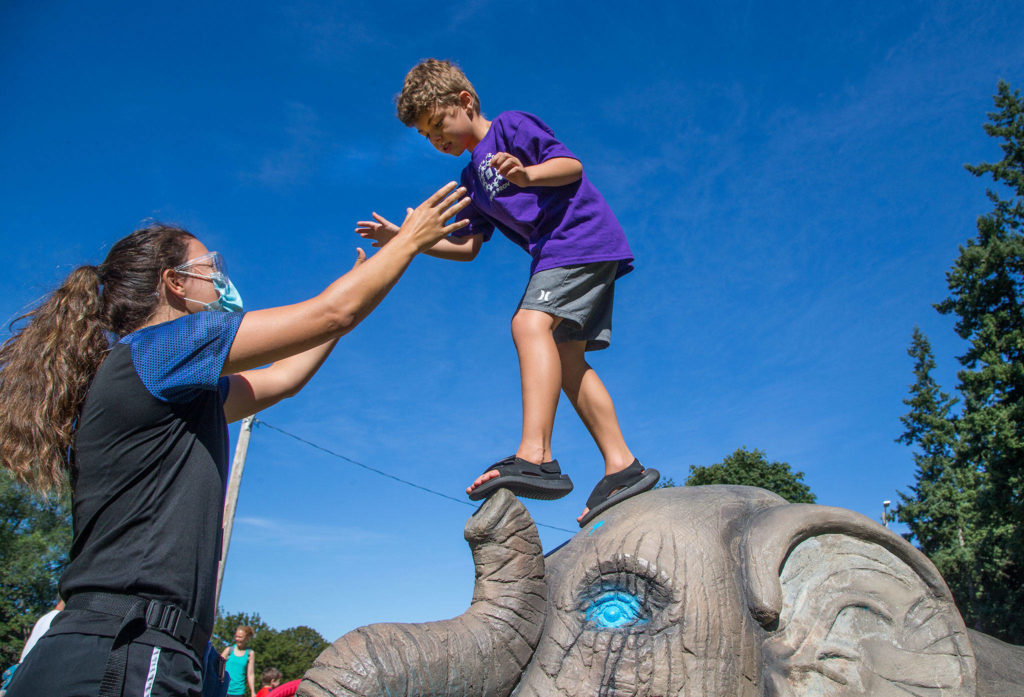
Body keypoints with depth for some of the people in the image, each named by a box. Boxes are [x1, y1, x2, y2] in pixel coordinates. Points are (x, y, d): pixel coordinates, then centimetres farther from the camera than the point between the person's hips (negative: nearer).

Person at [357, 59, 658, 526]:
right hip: (555, 256, 9)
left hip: (583, 237, -9)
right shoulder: (472, 178, 25)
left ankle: (535, 457, -38)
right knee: (567, 361, 1)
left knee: (530, 324, -27)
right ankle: (622, 468, 0)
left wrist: (527, 174, -26)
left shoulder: (511, 126, 3)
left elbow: (572, 165, -7)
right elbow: (467, 247, 21)